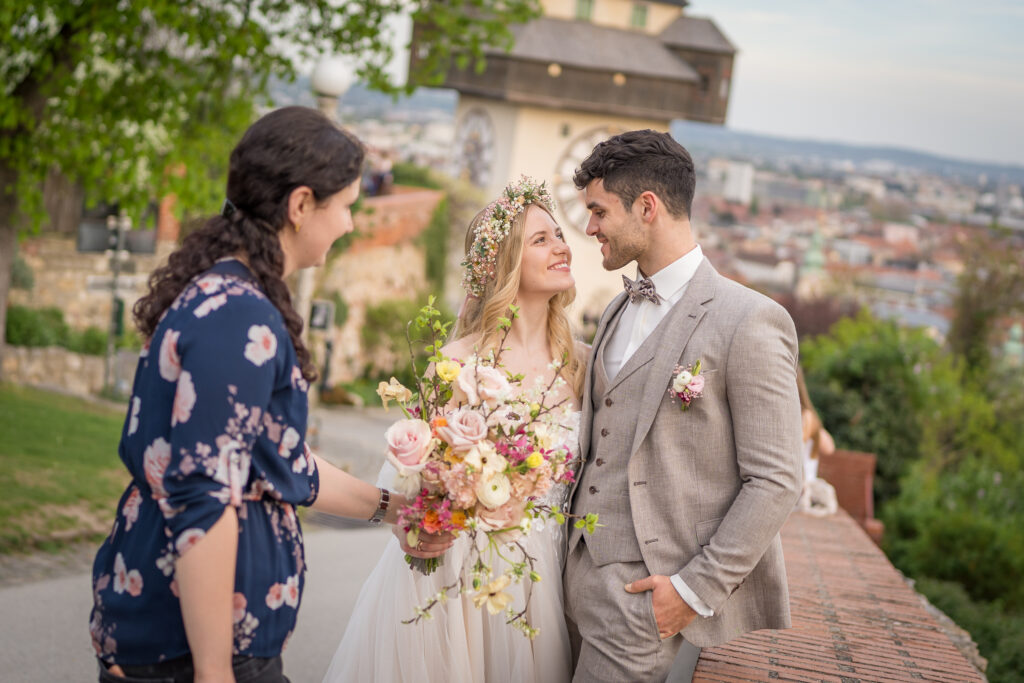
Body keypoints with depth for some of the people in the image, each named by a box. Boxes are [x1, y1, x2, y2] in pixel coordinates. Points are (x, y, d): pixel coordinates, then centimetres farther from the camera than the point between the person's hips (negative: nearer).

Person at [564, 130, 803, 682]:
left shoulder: (749, 321, -12)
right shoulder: (619, 311, 13)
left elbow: (774, 482, -13)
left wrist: (696, 589, -15)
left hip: (649, 591, -7)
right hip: (582, 572, 7)